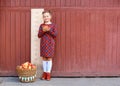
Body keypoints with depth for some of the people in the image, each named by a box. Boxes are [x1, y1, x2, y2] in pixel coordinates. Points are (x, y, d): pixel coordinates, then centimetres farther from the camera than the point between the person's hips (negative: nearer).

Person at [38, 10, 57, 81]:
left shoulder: (53, 25, 0)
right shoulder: (41, 25, 6)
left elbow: (55, 35, -5)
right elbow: (39, 35, 2)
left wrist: (49, 30, -18)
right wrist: (43, 31, -15)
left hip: (50, 43, -2)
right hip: (43, 44, 2)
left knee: (49, 58, -1)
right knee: (44, 58, 5)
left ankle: (48, 73, 6)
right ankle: (44, 73, 13)